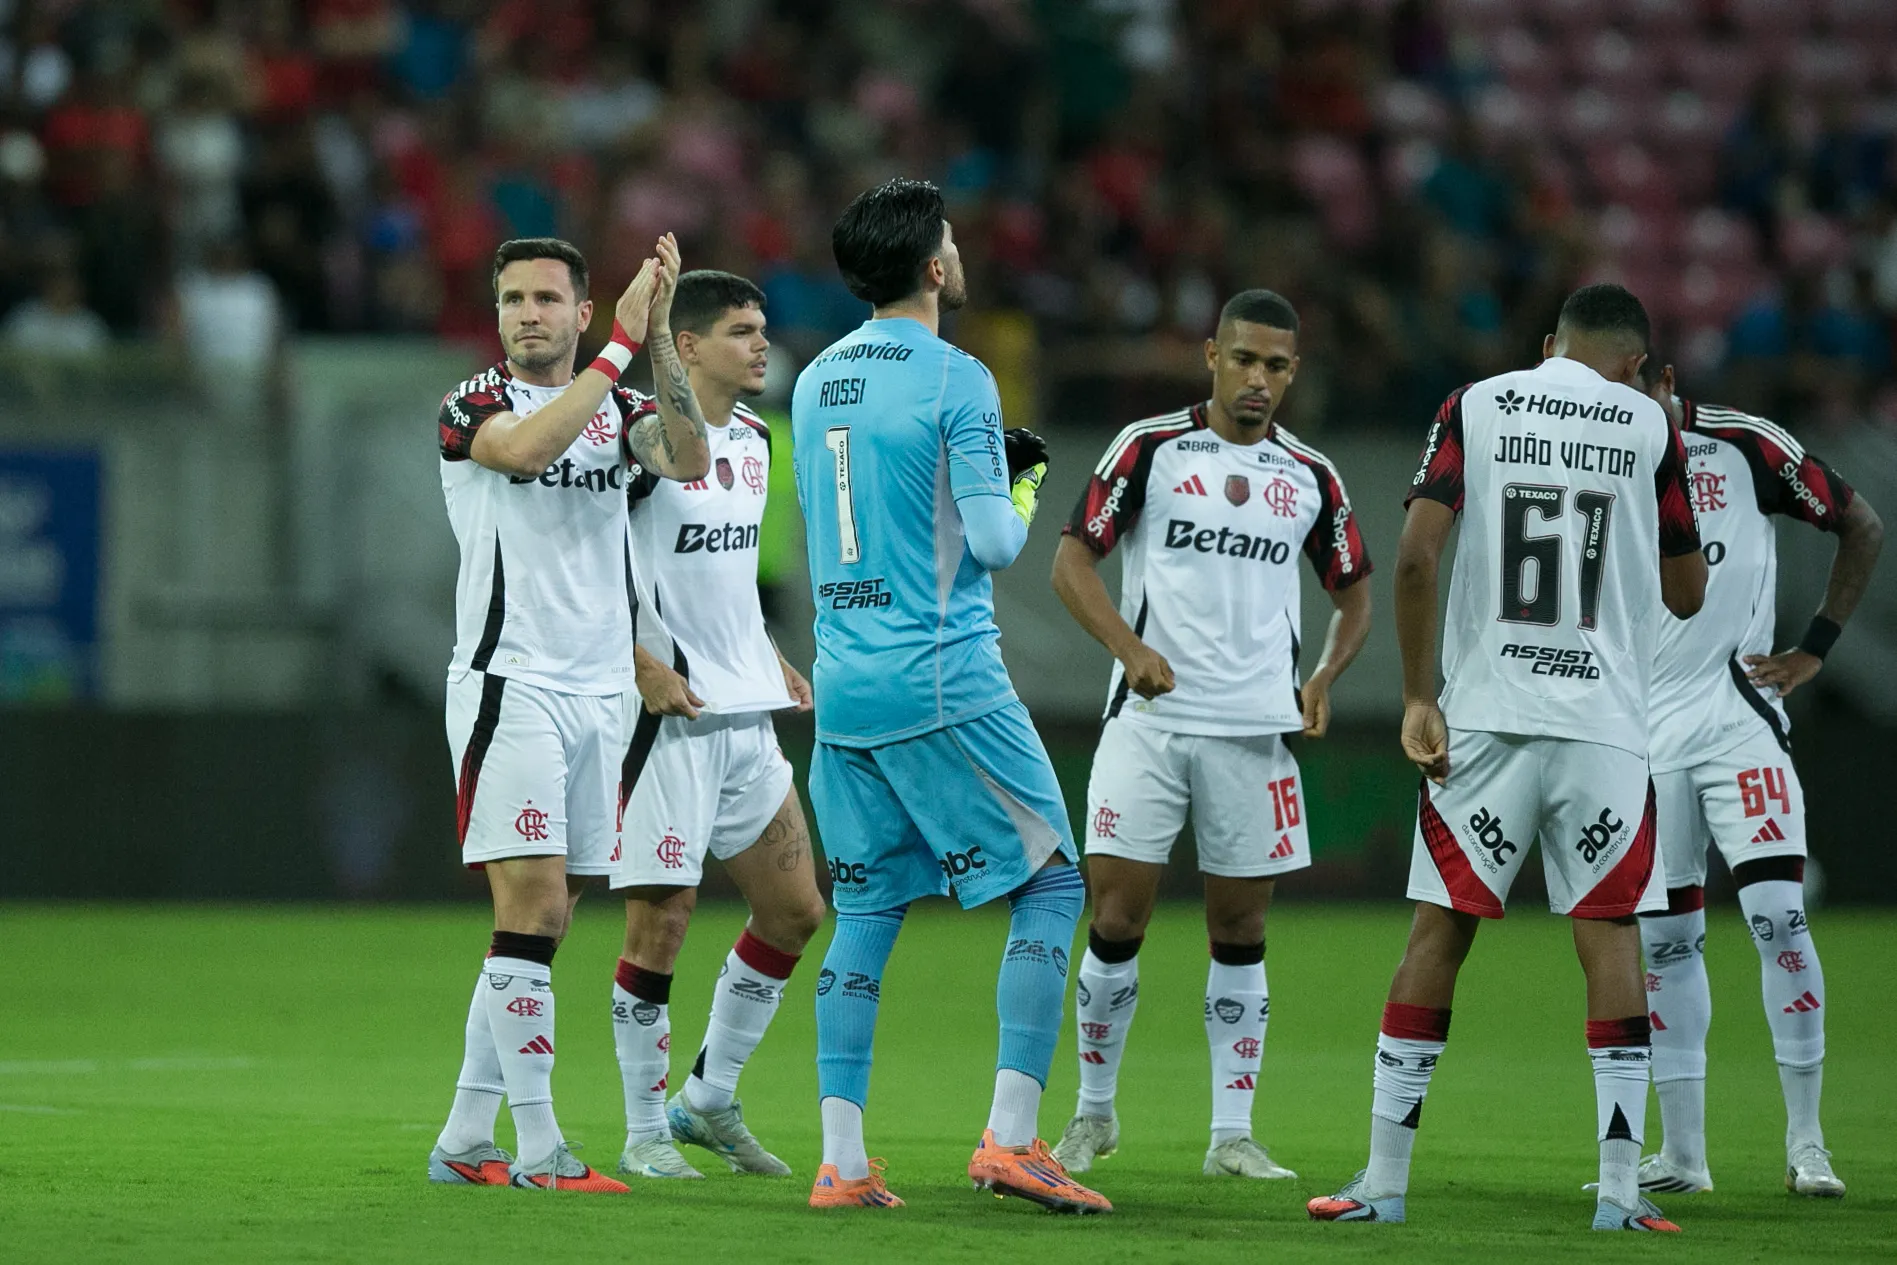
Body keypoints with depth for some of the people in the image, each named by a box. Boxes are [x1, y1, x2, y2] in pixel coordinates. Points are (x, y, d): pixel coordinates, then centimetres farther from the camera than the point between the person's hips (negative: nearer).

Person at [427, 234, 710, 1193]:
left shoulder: (617, 407, 12)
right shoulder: (470, 407, -3)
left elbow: (688, 462, -9)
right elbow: (526, 448, -26)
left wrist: (659, 339, -16)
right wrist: (623, 346, -25)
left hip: (599, 691, 6)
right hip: (509, 684, -6)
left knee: (541, 922, 5)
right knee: (533, 906, -13)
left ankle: (465, 1140, 11)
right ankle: (538, 1147, -11)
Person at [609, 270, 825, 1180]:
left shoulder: (751, 438, 13)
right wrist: (640, 664, -19)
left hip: (746, 719, 9)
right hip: (670, 716, -9)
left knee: (795, 909, 10)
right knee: (660, 924, -5)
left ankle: (711, 1099, 22)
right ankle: (646, 1132, 6)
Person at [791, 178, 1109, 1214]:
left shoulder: (816, 382, 12)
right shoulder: (955, 380, -10)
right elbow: (993, 542, -12)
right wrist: (1022, 495, 10)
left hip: (842, 689, 7)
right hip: (945, 684, -7)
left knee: (865, 913, 11)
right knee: (1050, 887, 2)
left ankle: (840, 1160, 3)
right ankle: (1010, 1138, -7)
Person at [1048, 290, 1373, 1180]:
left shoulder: (1311, 478, 10)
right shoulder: (1150, 448, 1)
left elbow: (1354, 594, 20)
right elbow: (1073, 560, 0)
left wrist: (1324, 678, 1)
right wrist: (1129, 647, -16)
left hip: (1256, 729, 2)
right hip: (1148, 717, -2)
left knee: (1240, 932, 3)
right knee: (1117, 919, -4)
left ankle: (1231, 1134, 9)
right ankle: (1094, 1112, 12)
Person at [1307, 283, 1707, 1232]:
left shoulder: (1475, 408, 5)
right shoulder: (1649, 426, 5)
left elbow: (1416, 556, -5)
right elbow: (1686, 595, 12)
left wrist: (1419, 696, 1)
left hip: (1486, 720, 1)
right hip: (1604, 725, -1)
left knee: (1439, 932, 6)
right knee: (1610, 939, 3)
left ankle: (1383, 1181, 7)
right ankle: (1621, 1189, -2)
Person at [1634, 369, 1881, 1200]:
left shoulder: (1745, 448, -4)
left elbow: (1861, 528, 8)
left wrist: (1814, 651, 2)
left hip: (1737, 713, -3)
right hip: (1641, 729, 3)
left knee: (1778, 913, -14)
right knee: (1662, 936, 5)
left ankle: (1805, 1143, -8)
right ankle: (1682, 1153, 11)